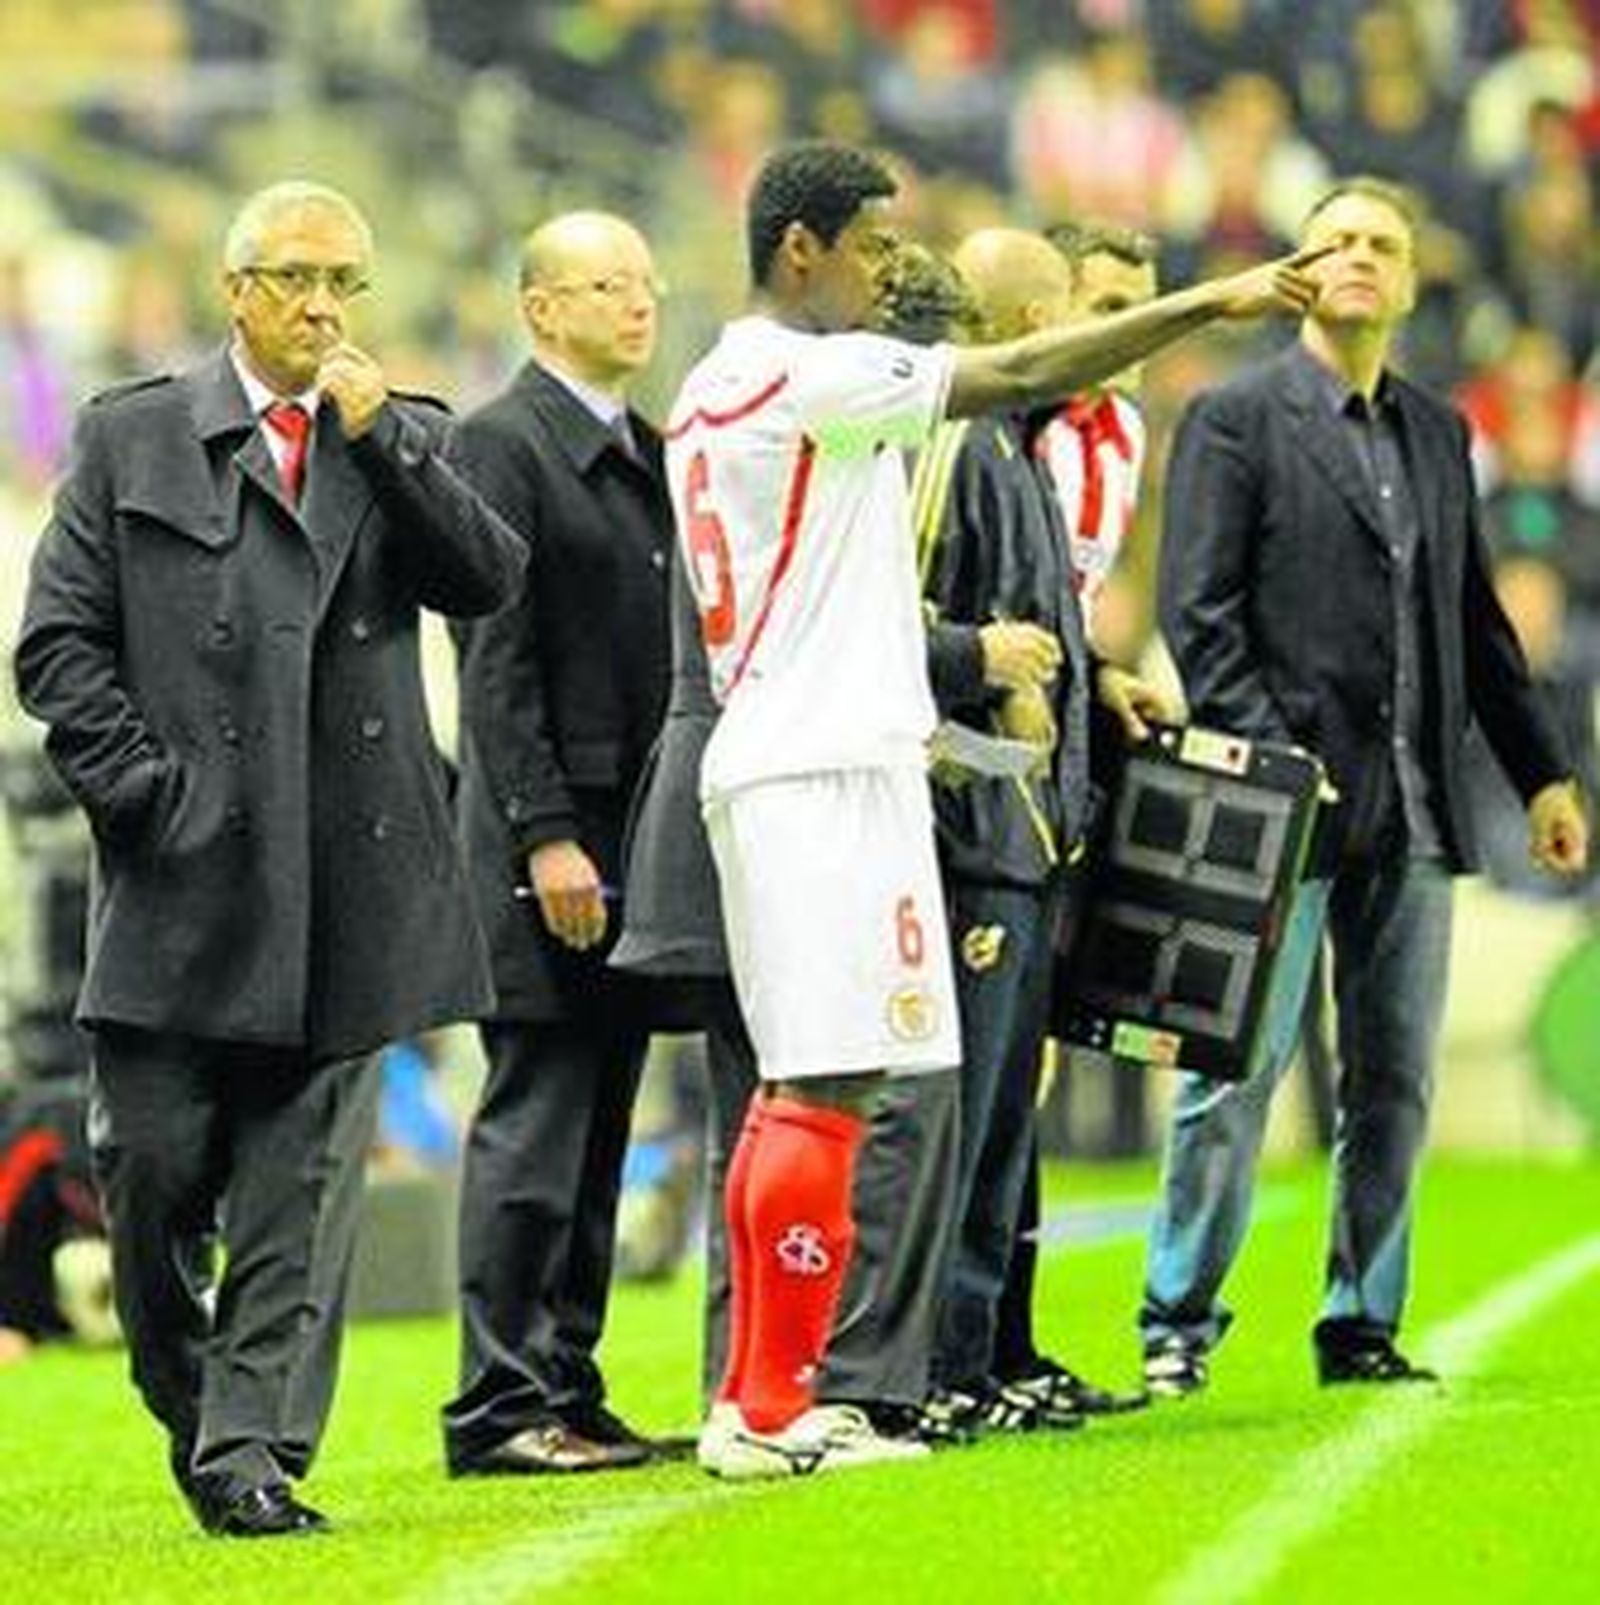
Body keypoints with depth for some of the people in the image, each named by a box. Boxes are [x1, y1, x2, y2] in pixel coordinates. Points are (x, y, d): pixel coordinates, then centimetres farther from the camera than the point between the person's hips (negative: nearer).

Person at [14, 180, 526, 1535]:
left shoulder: (410, 441, 13)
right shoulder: (131, 440, 7)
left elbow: (490, 581, -3)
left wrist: (379, 439, -10)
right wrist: (147, 790, -7)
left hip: (348, 888, 1)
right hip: (186, 874, -1)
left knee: (304, 1191, -1)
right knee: (153, 1175, 1)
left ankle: (256, 1458, 2)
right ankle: (190, 1410, 22)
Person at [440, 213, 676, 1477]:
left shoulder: (649, 455, 17)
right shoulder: (502, 445, -7)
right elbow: (495, 664, -13)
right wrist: (547, 837, -19)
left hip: (641, 835, 8)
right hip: (552, 833, -8)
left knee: (598, 1129, 9)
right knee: (535, 1123, -7)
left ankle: (568, 1391, 13)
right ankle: (502, 1406, -4)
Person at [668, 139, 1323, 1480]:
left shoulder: (714, 392, 18)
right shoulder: (811, 374, -12)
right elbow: (1018, 376, -18)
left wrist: (903, 705, 23)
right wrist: (1211, 305, -16)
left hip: (768, 759, 11)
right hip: (828, 767, -11)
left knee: (797, 1082, 12)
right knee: (829, 1082, -11)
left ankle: (752, 1397, 13)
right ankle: (778, 1409, -11)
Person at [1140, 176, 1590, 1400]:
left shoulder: (1437, 433, 17)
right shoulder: (1237, 420, -1)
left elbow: (1475, 617, 20)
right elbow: (1198, 612, -7)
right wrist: (1269, 762, -16)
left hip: (1415, 814, 6)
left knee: (1396, 1085, 6)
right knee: (1237, 1078, -4)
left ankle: (1362, 1328, 13)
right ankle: (1180, 1322, 3)